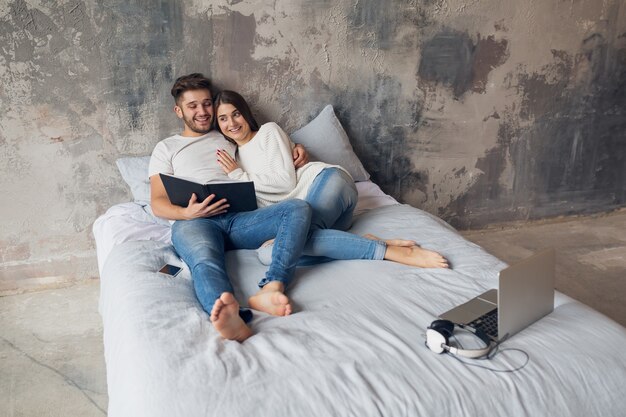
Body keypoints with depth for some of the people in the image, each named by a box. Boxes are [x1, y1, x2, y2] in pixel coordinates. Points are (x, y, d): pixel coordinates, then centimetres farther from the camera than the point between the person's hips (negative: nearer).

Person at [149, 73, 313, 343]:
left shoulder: (229, 140, 33)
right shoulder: (167, 148, 24)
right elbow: (157, 203, 12)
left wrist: (295, 156, 10)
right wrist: (187, 212, -11)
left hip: (239, 217, 3)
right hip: (194, 222, -3)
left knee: (298, 208, -26)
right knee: (205, 261, -39)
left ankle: (270, 289, -47)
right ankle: (234, 322, -69)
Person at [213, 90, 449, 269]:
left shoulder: (268, 131, 10)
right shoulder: (236, 157, 28)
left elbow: (286, 179, -4)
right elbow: (258, 205, 18)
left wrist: (240, 176, 2)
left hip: (324, 180, -6)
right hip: (299, 213, 6)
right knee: (267, 252, -26)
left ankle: (394, 252, -38)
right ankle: (368, 243, -30)